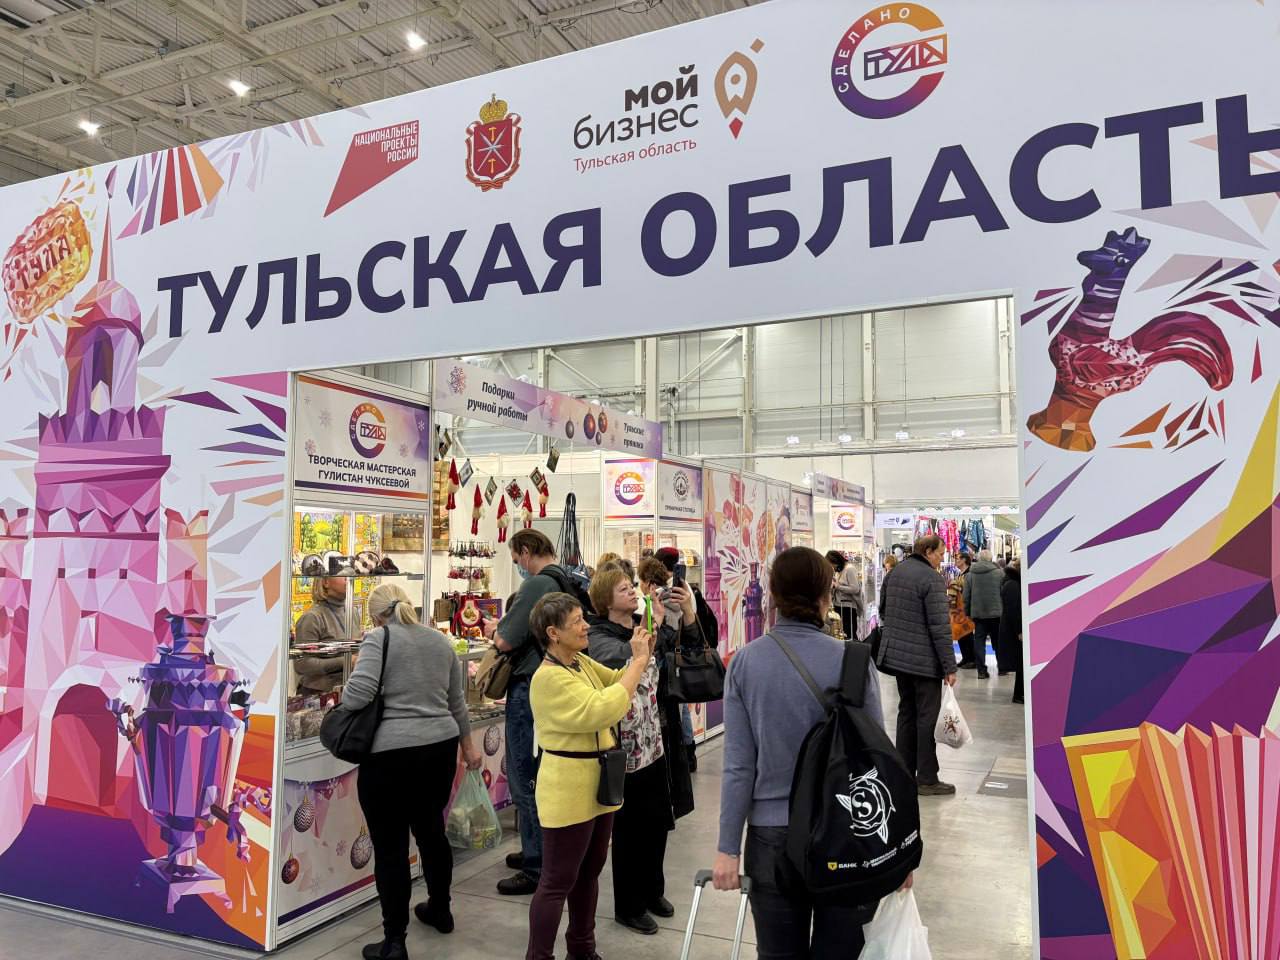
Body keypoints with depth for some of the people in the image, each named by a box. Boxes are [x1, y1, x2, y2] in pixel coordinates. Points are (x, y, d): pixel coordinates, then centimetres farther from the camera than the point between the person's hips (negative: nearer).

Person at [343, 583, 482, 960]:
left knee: (390, 847, 3)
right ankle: (440, 910, 38)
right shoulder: (440, 640, 11)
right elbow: (457, 701, 17)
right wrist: (467, 745, 27)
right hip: (440, 748, 6)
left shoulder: (379, 639, -7)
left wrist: (353, 676, 5)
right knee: (431, 830, 22)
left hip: (392, 754, -6)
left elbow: (356, 697, -17)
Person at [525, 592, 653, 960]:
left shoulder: (582, 662, 5)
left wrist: (643, 654, -3)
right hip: (568, 791, -9)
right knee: (557, 883, 2)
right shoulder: (549, 677, -23)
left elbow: (620, 684, 14)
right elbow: (604, 709, -31)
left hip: (596, 785, 9)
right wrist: (639, 661, -24)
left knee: (589, 872, 21)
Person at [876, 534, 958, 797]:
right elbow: (940, 627, -19)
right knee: (927, 717, 1)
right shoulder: (931, 578, -17)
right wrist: (949, 666, -16)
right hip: (924, 660, -8)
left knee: (906, 712, 16)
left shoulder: (895, 572, 9)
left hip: (897, 655, 8)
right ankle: (927, 780, 7)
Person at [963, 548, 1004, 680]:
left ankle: (981, 670, -1)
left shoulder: (970, 574, 2)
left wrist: (967, 612, 11)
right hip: (996, 612, -1)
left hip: (977, 613, 1)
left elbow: (966, 595, 3)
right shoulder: (999, 573, -4)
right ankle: (1002, 668, 19)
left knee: (979, 641, 3)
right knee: (998, 641, 12)